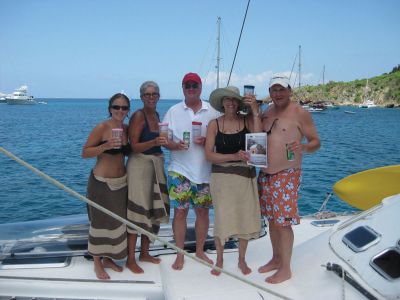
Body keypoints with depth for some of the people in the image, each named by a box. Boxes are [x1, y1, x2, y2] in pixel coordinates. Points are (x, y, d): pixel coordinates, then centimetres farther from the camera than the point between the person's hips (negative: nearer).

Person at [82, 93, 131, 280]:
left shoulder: (126, 129, 5)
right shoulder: (102, 128, -14)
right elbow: (85, 153, -12)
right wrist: (105, 146, -26)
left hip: (121, 182, 6)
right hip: (101, 182, -6)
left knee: (117, 220, 14)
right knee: (100, 222, 4)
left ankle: (108, 258, 33)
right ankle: (97, 262, 23)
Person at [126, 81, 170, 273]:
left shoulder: (157, 115, 12)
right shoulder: (138, 115, -11)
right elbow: (134, 146, -18)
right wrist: (154, 142, -31)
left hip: (156, 165, 8)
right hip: (140, 165, -8)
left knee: (153, 210, 13)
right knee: (138, 211, -4)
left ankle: (144, 253, 27)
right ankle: (130, 259, 8)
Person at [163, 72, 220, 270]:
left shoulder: (212, 111, 5)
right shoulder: (173, 111, 4)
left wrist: (206, 141, -14)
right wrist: (175, 145, -19)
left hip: (204, 170, 2)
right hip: (179, 170, -1)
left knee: (203, 211, 10)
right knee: (180, 211, 1)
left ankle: (200, 251, 28)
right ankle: (180, 255, 16)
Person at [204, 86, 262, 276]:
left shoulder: (247, 120, 1)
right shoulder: (214, 124, -1)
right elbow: (209, 155, -6)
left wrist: (255, 111, -19)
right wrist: (233, 156, -17)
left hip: (246, 175, 1)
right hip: (222, 176, -1)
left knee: (246, 216, 8)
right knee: (221, 217, 4)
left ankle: (242, 260, 29)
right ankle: (219, 260, 25)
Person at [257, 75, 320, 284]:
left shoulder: (300, 113, -7)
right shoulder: (267, 112, 12)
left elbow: (316, 141, -6)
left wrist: (303, 146, -28)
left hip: (286, 175, -6)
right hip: (265, 174, 6)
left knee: (283, 222, -2)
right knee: (272, 219, 15)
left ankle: (285, 269, 12)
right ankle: (276, 259, 31)